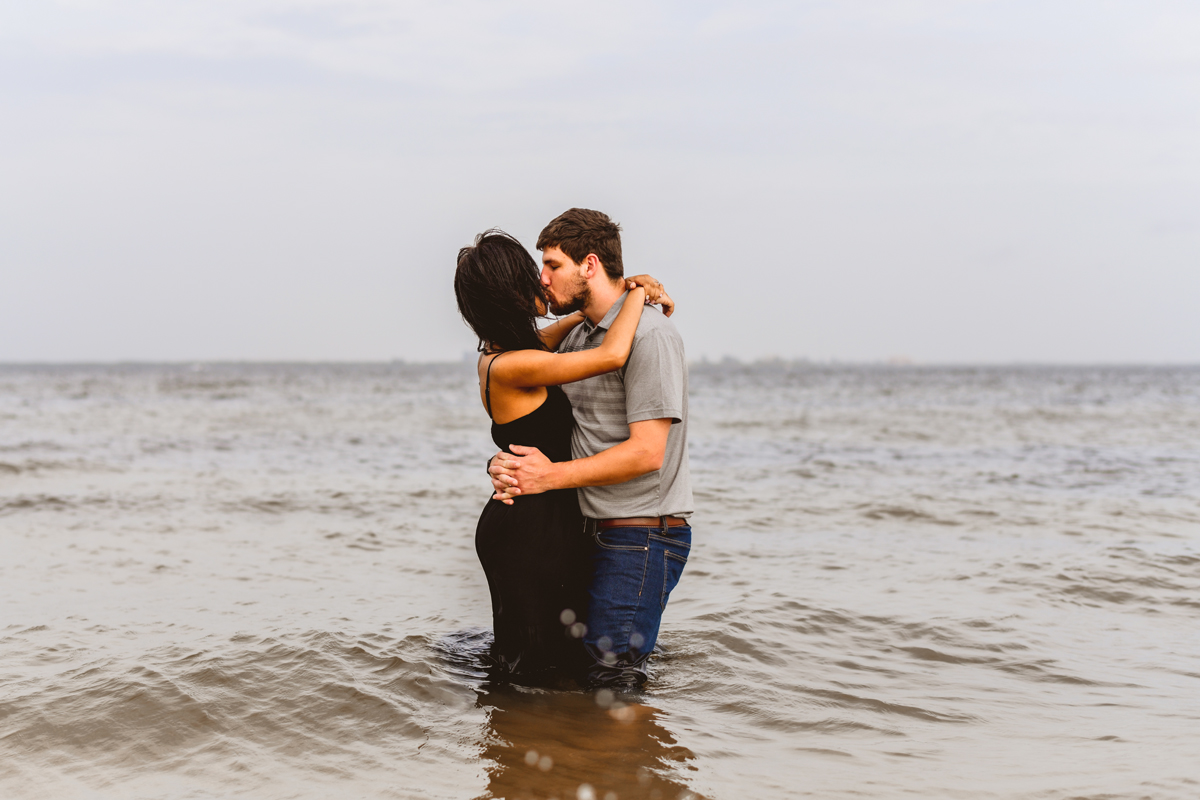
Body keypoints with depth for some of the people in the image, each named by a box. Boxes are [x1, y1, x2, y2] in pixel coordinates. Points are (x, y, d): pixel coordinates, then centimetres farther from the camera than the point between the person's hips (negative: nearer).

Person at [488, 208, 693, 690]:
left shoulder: (648, 334, -14)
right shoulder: (578, 337, 14)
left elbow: (646, 452, -21)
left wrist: (550, 476, -16)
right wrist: (505, 464, -5)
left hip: (641, 537, -9)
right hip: (596, 533, 9)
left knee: (610, 681, -9)